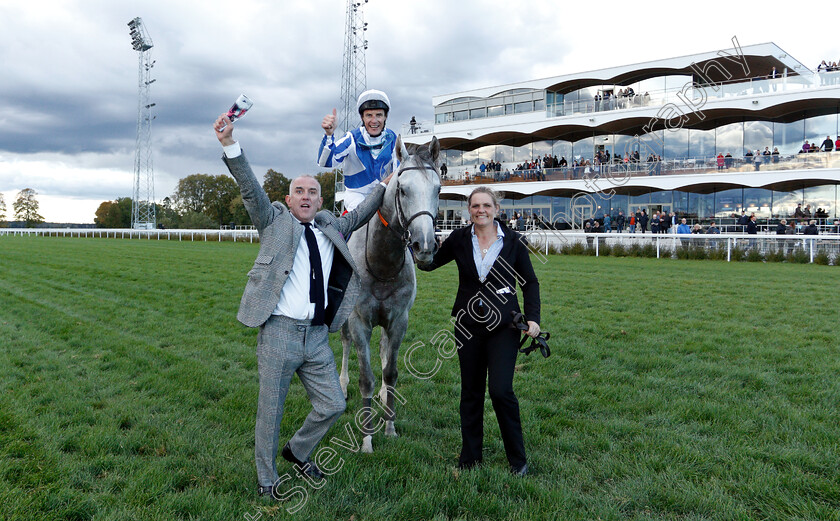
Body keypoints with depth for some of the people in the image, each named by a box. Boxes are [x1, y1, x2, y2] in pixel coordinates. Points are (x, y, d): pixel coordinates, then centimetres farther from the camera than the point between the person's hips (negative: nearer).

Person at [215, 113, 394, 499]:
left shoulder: (331, 227, 16)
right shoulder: (275, 221, 4)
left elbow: (358, 216, 30)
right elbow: (250, 188, -8)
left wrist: (384, 185, 32)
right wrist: (229, 144, -19)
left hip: (317, 336, 5)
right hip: (279, 330, -5)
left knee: (332, 405, 9)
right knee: (270, 410, 6)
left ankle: (298, 452, 35)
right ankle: (266, 478, 26)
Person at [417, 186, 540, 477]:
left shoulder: (513, 241, -3)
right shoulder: (459, 240, 1)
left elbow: (530, 282, 3)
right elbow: (428, 264, 7)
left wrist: (533, 318, -9)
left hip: (504, 326, -2)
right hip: (468, 326, 3)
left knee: (500, 390, -11)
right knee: (470, 392, 11)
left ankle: (517, 458, 11)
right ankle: (470, 457, 27)